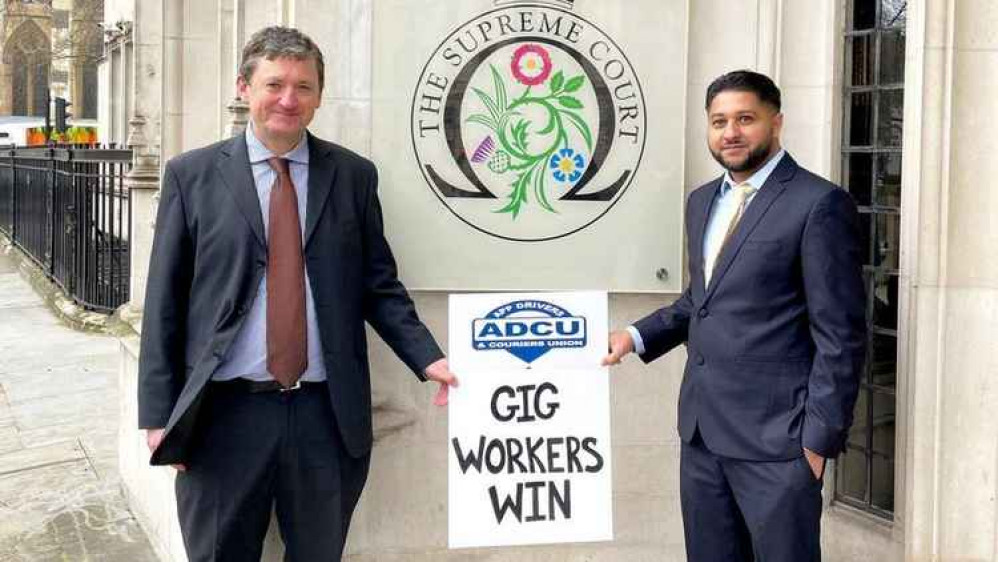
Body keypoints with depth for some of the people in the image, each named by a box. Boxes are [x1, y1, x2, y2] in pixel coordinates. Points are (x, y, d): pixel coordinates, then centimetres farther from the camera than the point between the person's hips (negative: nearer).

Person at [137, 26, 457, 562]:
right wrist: (158, 412, -3)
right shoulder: (192, 175, 2)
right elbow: (164, 302, 1)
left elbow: (379, 286, 9)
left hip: (328, 414, 1)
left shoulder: (354, 174, 6)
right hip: (224, 413, -1)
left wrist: (428, 359, -5)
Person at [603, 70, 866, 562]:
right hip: (702, 429, 7)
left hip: (775, 434, -7)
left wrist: (821, 436, -14)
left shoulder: (819, 204, -11)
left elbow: (840, 334, -12)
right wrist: (638, 335, 8)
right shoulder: (702, 201, 13)